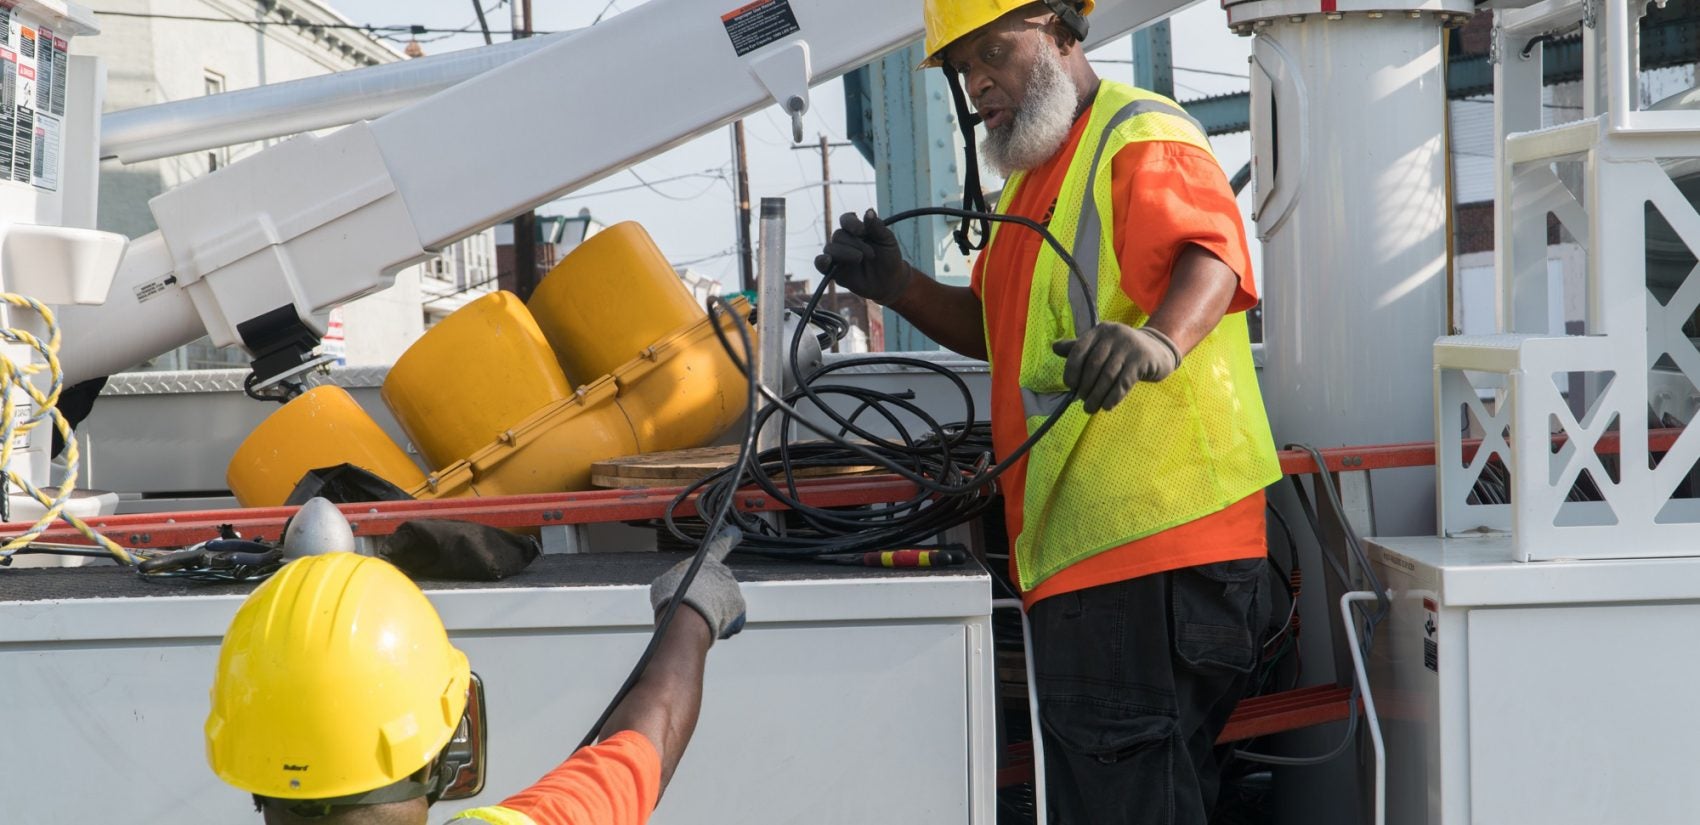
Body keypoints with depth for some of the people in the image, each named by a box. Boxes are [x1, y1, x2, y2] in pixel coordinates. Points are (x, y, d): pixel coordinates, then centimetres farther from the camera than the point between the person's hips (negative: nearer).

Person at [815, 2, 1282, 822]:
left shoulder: (1142, 138, -10)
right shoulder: (1029, 177, 22)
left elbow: (1209, 254, -29)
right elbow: (991, 326, 26)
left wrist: (1158, 339, -50)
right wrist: (896, 286, 8)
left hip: (1154, 544, -10)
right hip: (1076, 551, 10)